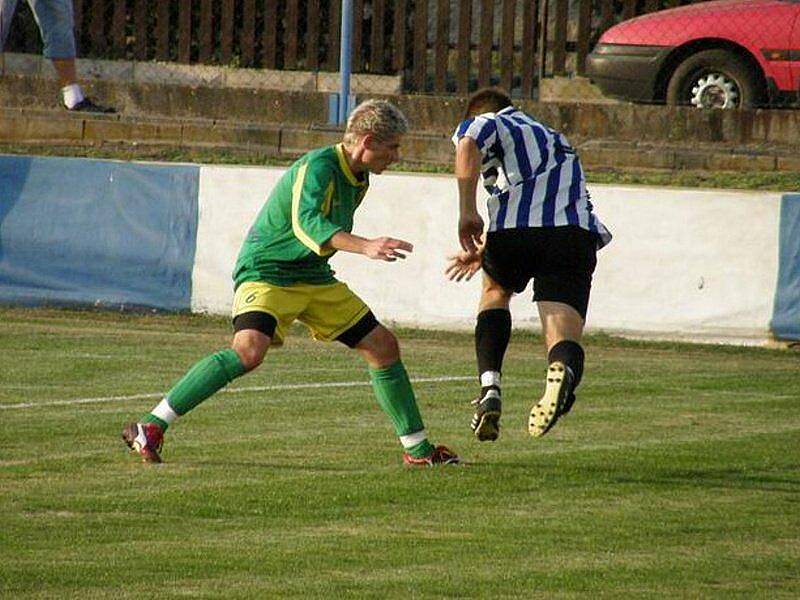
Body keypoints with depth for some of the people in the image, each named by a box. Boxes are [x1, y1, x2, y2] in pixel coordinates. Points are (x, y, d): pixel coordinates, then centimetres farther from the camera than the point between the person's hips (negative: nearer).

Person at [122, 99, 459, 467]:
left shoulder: (358, 178, 9)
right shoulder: (318, 167, -21)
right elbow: (307, 223, -39)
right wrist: (365, 247, -51)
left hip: (313, 278, 9)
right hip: (266, 273, -9)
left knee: (383, 345, 7)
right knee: (249, 350, -31)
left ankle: (417, 450, 20)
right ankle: (149, 428, -27)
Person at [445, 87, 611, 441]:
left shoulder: (491, 124, 19)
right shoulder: (556, 141, 40)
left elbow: (468, 143, -8)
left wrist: (467, 214, -5)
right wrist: (485, 251, 55)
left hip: (514, 230, -3)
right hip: (576, 235, 3)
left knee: (496, 291, 29)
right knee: (564, 342, -4)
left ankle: (490, 390, 13)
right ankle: (563, 371, -42)